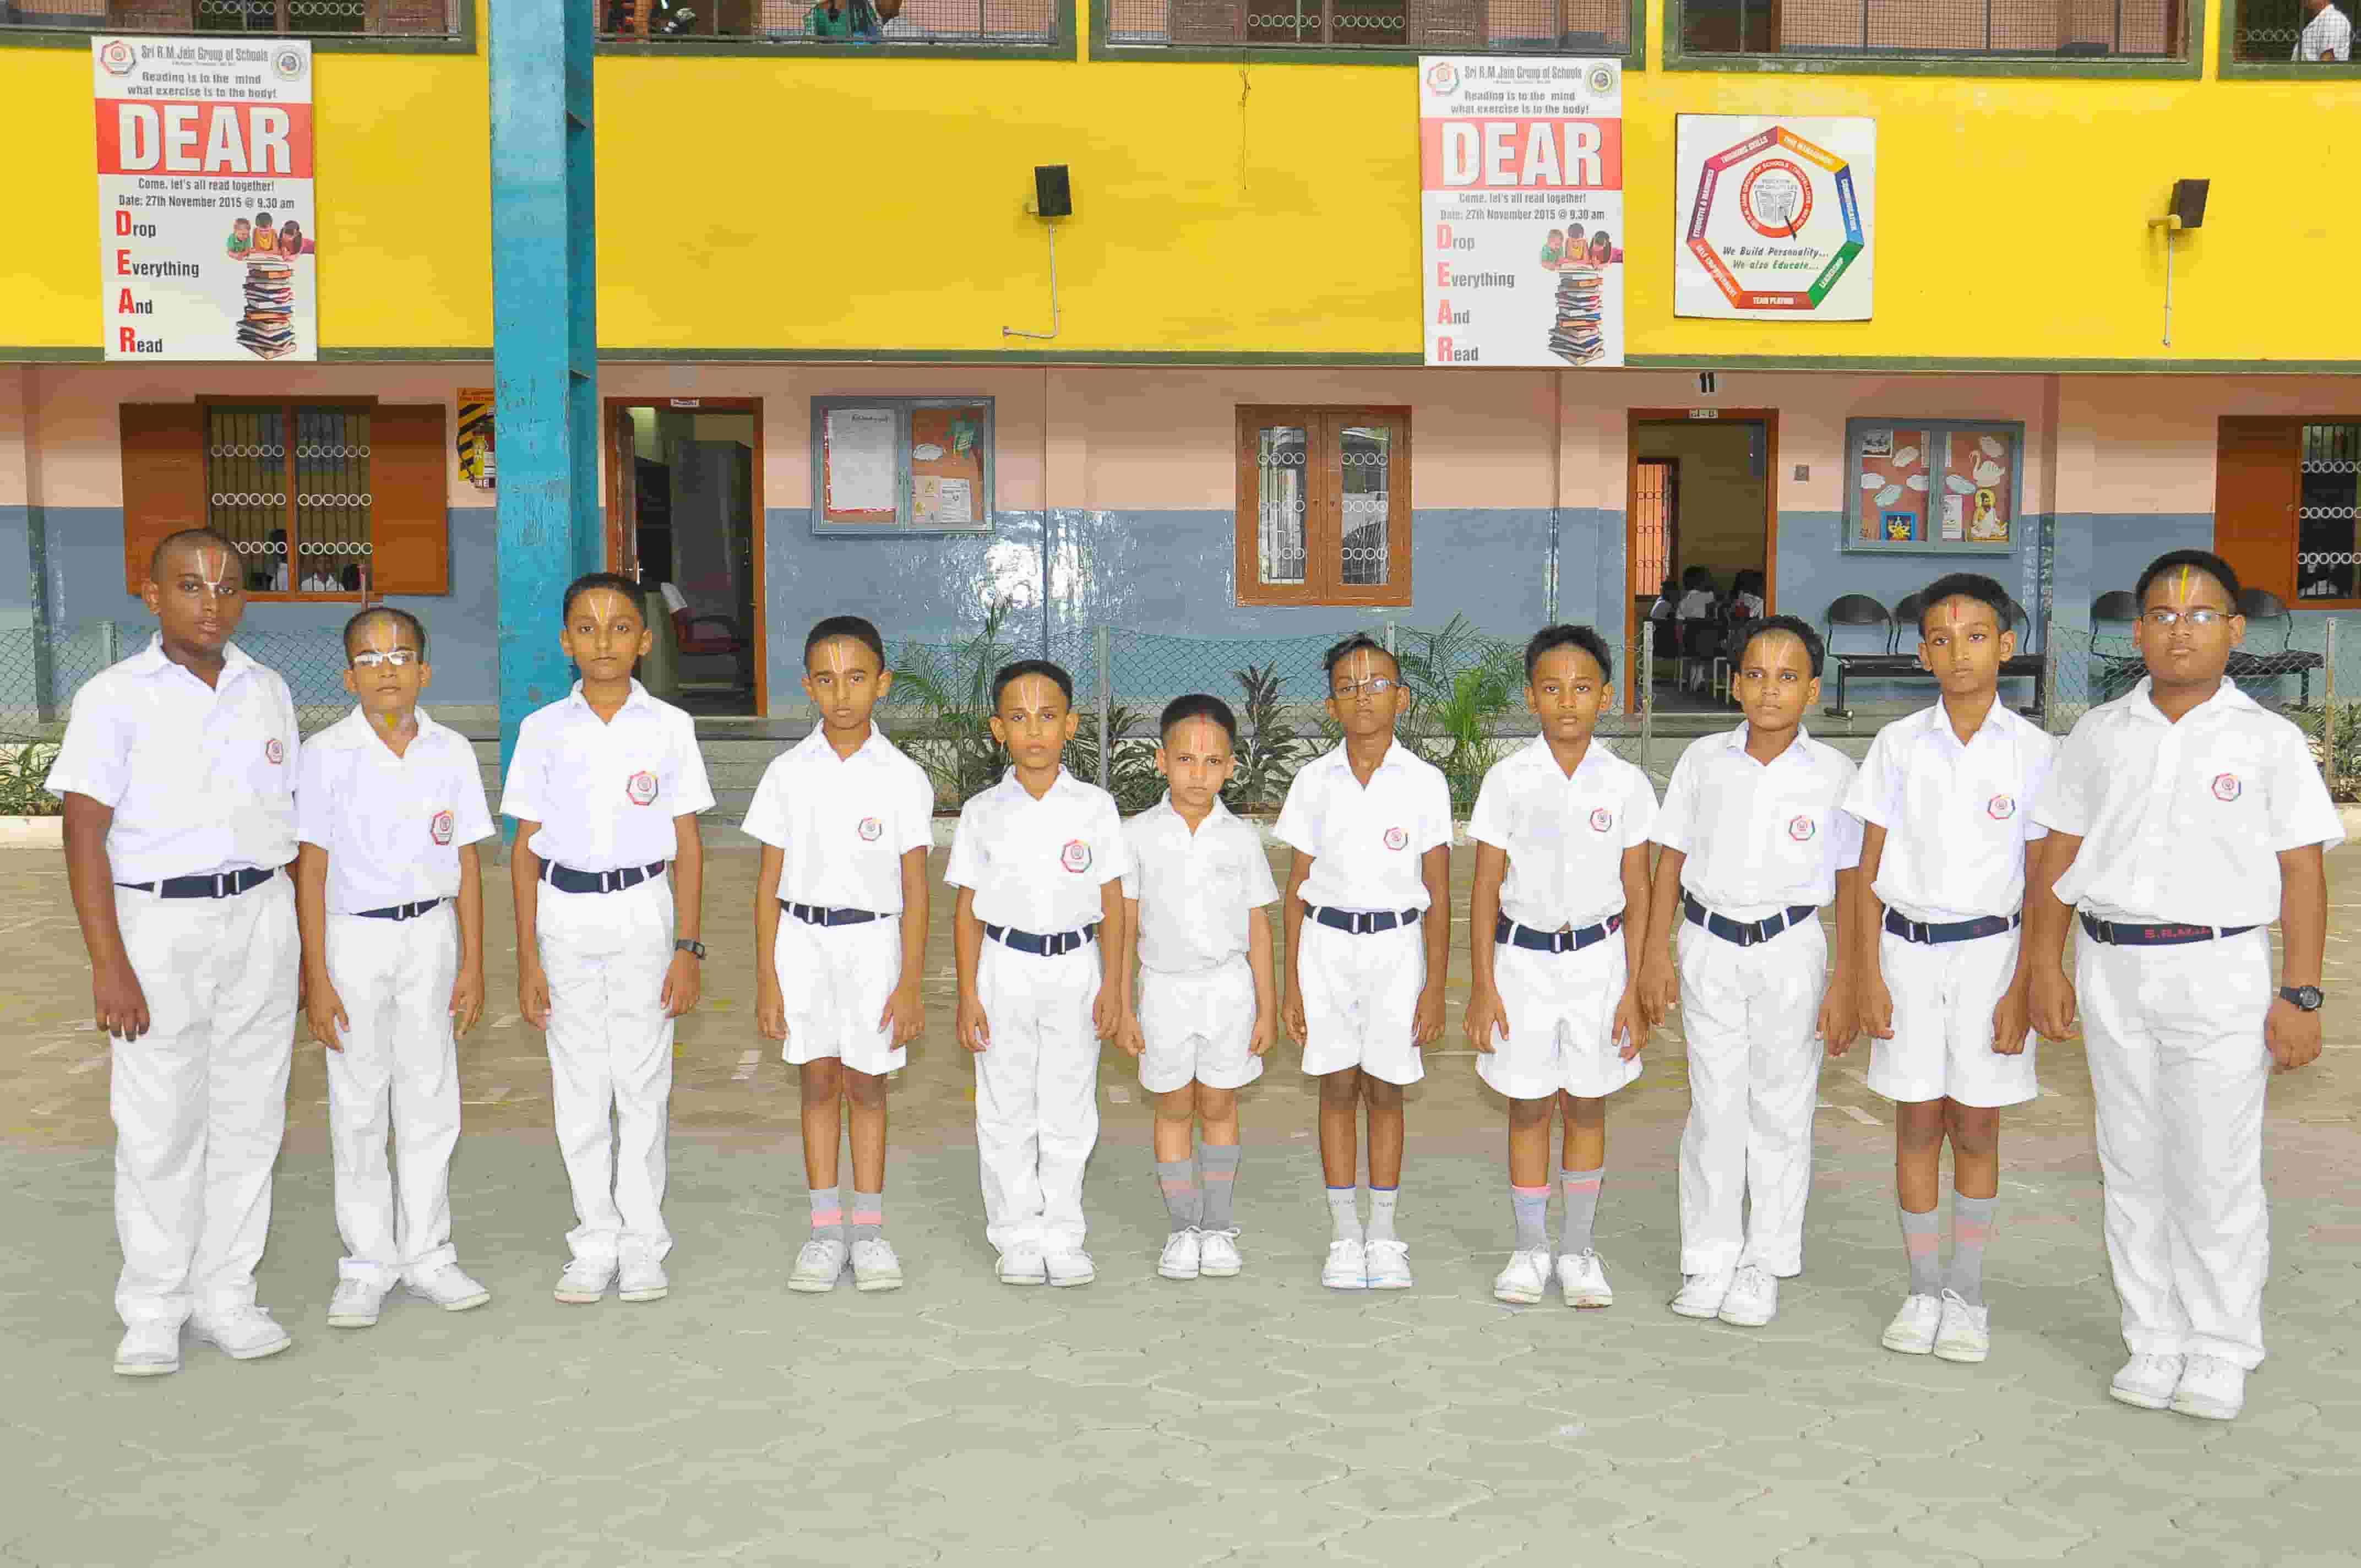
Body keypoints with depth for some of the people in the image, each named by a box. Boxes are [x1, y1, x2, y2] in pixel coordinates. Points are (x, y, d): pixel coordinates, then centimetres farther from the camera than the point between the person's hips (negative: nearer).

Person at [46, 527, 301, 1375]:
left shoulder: (268, 692, 9)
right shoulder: (115, 698, -3)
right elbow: (85, 835, -7)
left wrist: (299, 949, 12)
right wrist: (109, 964, -13)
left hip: (260, 915, 4)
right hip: (160, 923, -3)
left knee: (250, 1117, 7)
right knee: (159, 1127, 1)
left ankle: (226, 1295, 18)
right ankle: (153, 1313, 14)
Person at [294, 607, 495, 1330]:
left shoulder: (452, 752, 1)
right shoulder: (326, 754, -6)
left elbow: (466, 865, 5)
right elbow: (311, 869, -6)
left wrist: (472, 964, 3)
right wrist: (317, 976, -9)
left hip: (430, 935, 2)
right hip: (354, 938, -2)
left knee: (431, 1096, 8)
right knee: (358, 1105, 5)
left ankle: (426, 1253, 21)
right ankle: (367, 1263, 17)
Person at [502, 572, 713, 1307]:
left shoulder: (669, 728, 0)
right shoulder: (544, 730, 2)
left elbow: (688, 846, 2)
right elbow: (526, 847, 4)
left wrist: (688, 948, -4)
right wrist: (528, 958, 0)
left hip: (643, 912, -1)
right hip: (566, 915, 1)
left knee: (643, 1082, 2)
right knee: (580, 1088, 6)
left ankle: (643, 1244, 14)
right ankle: (596, 1244, 18)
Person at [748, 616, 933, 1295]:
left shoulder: (902, 779, -3)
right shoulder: (787, 774, 1)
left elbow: (915, 889, -2)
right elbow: (770, 881, 3)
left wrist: (910, 983, -5)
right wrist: (766, 978, 0)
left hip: (873, 940, -1)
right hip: (804, 939, 1)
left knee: (866, 1085, 5)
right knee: (818, 1083, 7)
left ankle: (868, 1229, 16)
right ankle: (825, 1231, 16)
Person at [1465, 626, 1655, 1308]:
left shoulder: (1626, 784, -2)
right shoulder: (1508, 779, -3)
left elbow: (1637, 891, 2)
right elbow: (1486, 887, -1)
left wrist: (1635, 988, -2)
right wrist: (1483, 985, -5)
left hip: (1598, 954, 1)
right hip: (1524, 956, 0)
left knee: (1587, 1104, 8)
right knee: (1529, 1106, 6)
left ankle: (1578, 1249, 21)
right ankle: (1530, 1248, 21)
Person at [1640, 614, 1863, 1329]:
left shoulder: (1833, 773, -2)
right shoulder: (1703, 760, 1)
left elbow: (1851, 884, 1)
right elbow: (1671, 860, 6)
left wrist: (1845, 980, -2)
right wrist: (1655, 952, 2)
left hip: (1789, 951, -1)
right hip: (1709, 949, 1)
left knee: (1782, 1110, 5)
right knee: (1713, 1108, 6)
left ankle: (1764, 1264, 18)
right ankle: (1709, 1262, 16)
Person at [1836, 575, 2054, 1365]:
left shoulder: (2033, 751, -2)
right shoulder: (1898, 744, 2)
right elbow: (1870, 869, 4)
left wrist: (2021, 989, -7)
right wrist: (1869, 976, -1)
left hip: (1990, 950, -1)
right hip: (1907, 948, 1)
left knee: (1976, 1126, 5)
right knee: (1918, 1123, 6)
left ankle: (1968, 1293, 18)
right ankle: (1923, 1290, 17)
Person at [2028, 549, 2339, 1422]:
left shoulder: (2268, 741, 0)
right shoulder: (2100, 735, 8)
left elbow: (2302, 875, -3)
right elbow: (2058, 858, 10)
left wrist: (2299, 996, -8)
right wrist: (2047, 966, 4)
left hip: (2218, 972, -3)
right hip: (2113, 971, 3)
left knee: (2218, 1177, 1)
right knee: (2133, 1169, 10)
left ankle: (2221, 1358, 15)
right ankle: (2154, 1344, 21)